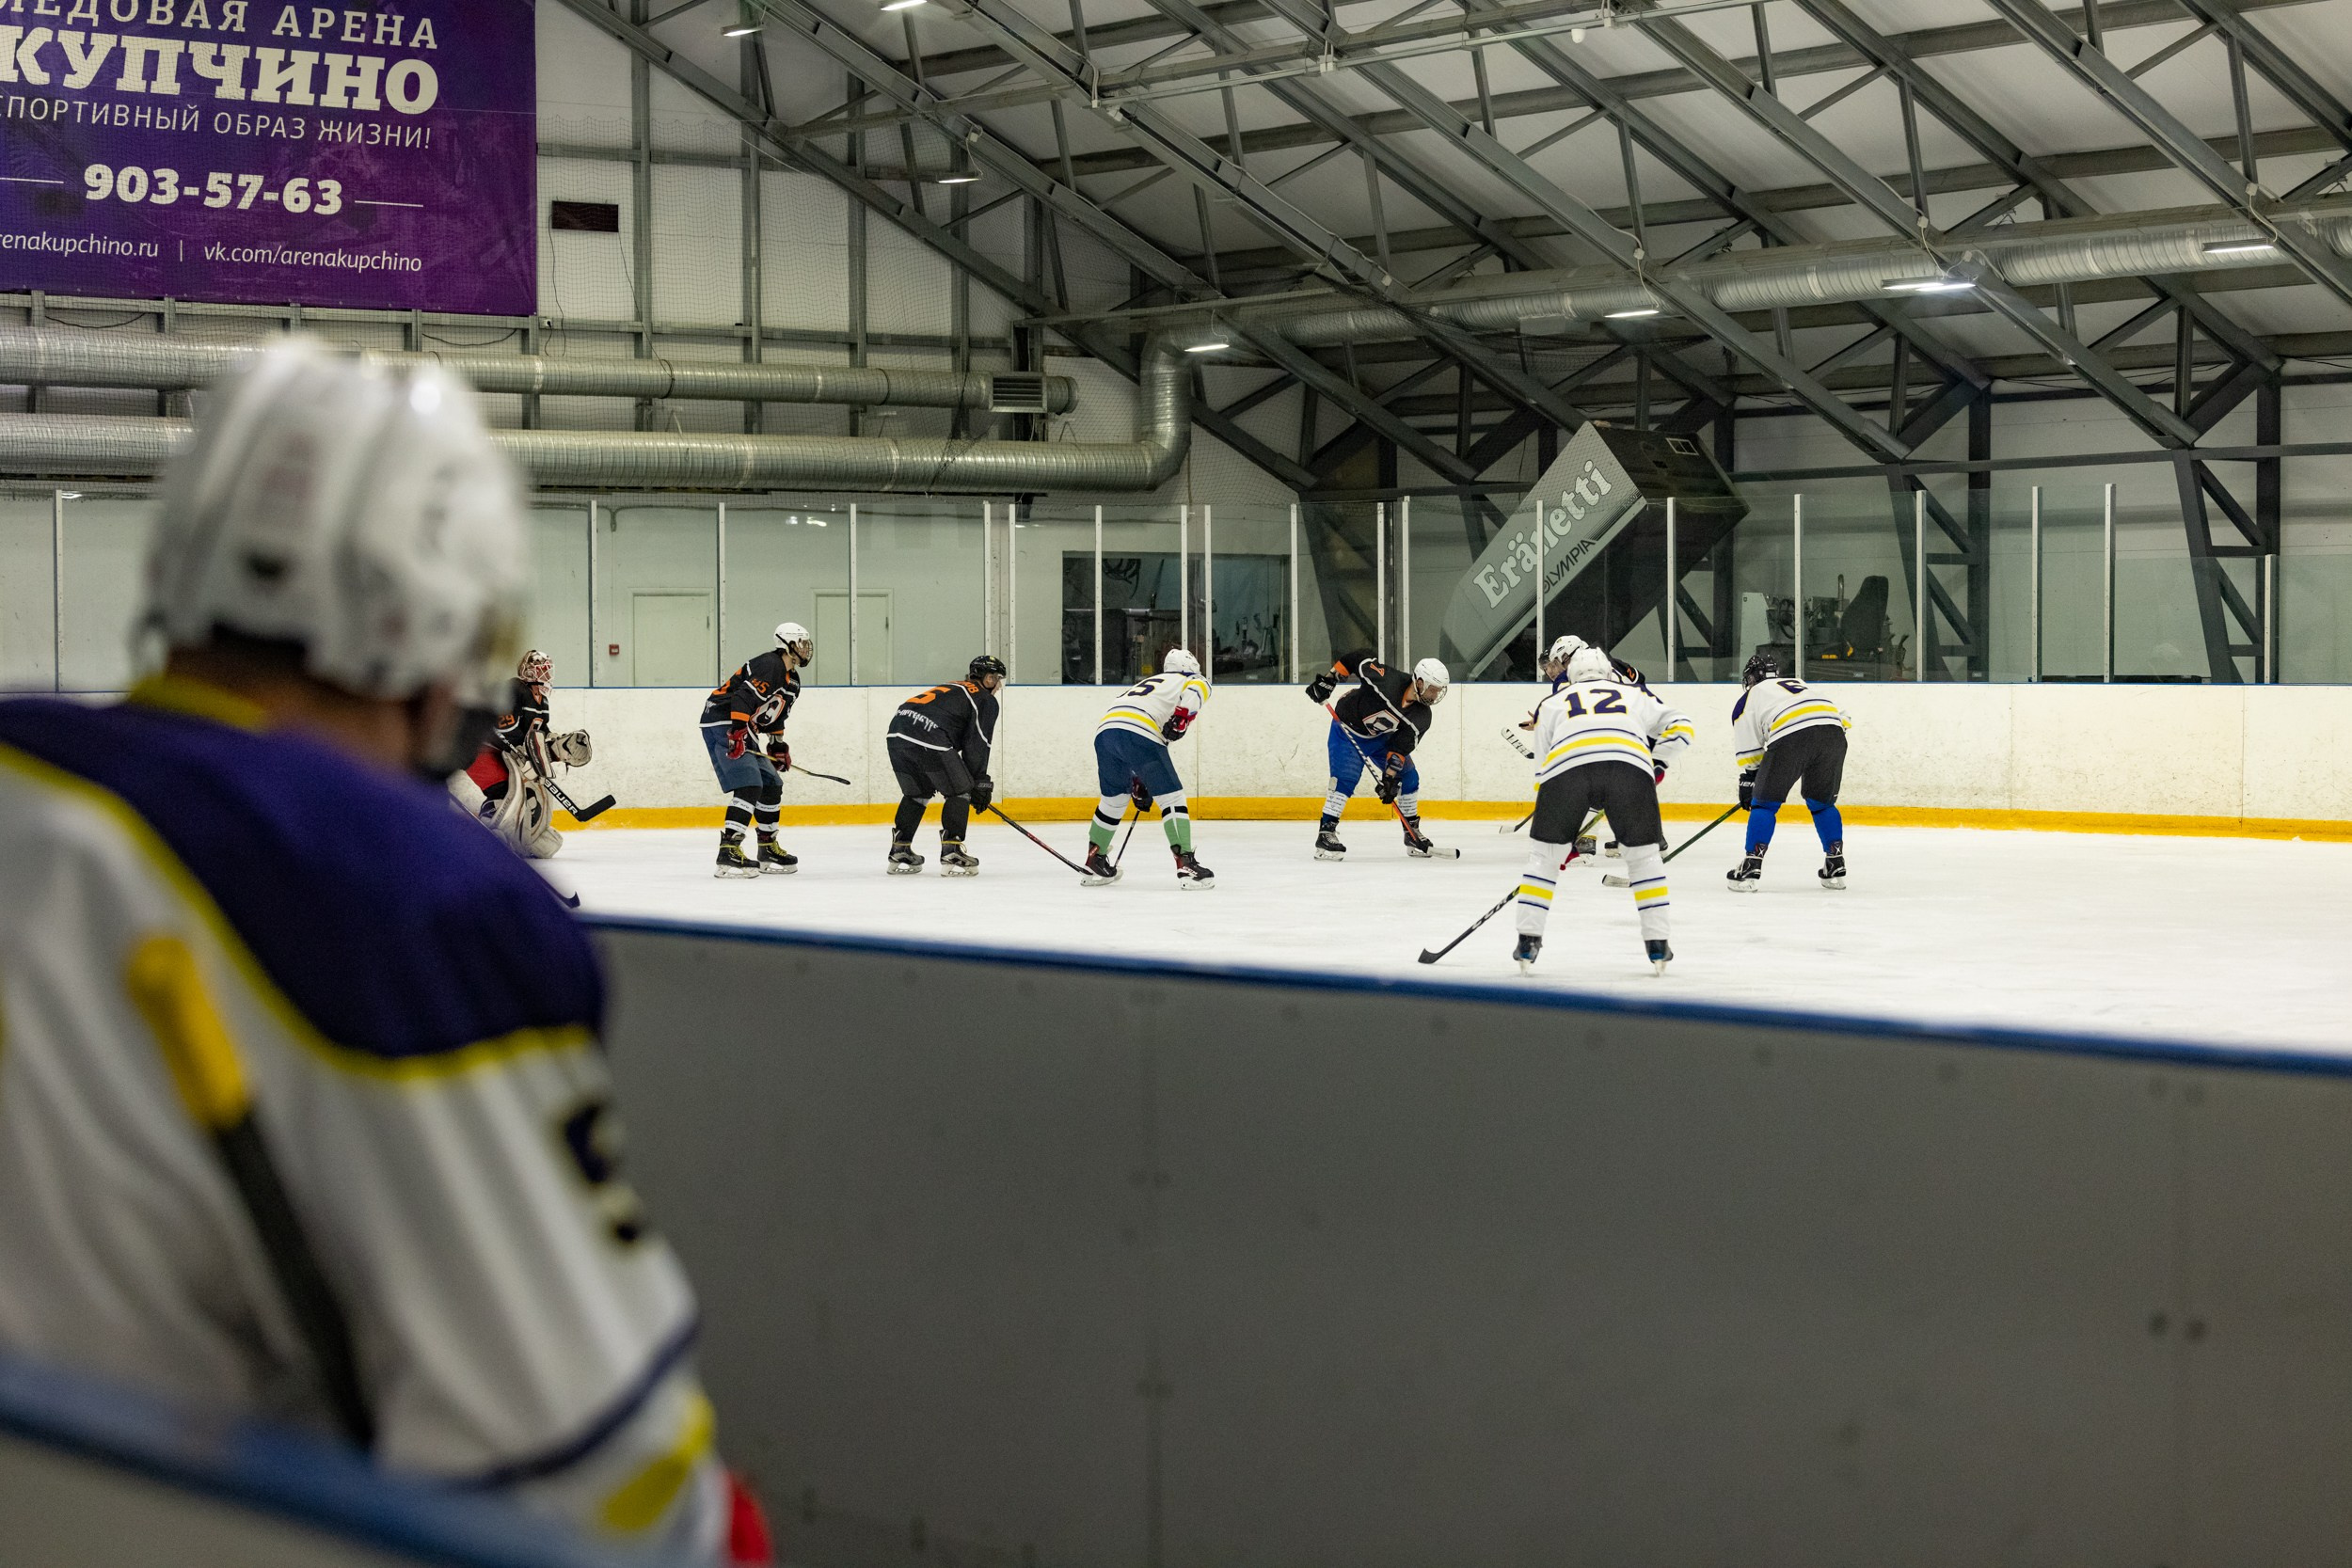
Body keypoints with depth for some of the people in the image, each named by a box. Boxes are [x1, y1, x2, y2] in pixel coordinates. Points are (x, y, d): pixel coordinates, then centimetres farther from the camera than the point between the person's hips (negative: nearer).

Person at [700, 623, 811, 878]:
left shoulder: (792, 681, 17)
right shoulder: (768, 666, -17)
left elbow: (775, 714, 29)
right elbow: (743, 698, -28)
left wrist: (778, 745, 27)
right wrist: (737, 732, -36)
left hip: (744, 732, 11)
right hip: (723, 724, -11)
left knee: (772, 784, 13)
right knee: (749, 786, -21)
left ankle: (768, 848, 25)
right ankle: (728, 851, -27)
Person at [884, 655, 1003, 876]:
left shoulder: (952, 688, 37)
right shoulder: (986, 700, 11)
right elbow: (977, 746, 4)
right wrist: (980, 785, 12)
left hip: (897, 733, 8)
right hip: (927, 740, -8)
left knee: (917, 792, 25)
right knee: (960, 791, 6)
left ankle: (900, 852, 24)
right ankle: (951, 854, 0)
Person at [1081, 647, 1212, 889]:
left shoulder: (1148, 683, 41)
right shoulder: (1190, 680, 22)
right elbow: (1197, 688, -8)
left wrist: (1139, 786, 42)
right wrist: (1182, 717, -14)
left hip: (1105, 731, 7)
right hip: (1137, 734, -7)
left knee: (1114, 798, 27)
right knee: (1172, 798, -2)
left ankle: (1094, 863, 33)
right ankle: (1186, 866, -12)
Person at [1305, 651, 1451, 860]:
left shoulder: (1422, 717, -17)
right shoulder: (1387, 680, -33)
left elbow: (1400, 749, -17)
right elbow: (1357, 661, -20)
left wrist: (1390, 778, -24)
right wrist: (1327, 680, -21)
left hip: (1381, 737, 6)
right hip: (1348, 730, -6)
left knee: (1409, 778, 6)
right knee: (1346, 778, -23)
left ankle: (1412, 834, 21)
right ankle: (1325, 834, -20)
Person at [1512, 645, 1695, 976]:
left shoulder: (1552, 703, 36)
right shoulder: (1633, 695, 37)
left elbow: (1543, 772, 32)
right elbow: (1679, 726, 27)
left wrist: (1564, 833, 36)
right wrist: (1658, 765, 28)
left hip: (1566, 764, 0)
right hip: (1630, 765, 0)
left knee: (1544, 854, 17)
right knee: (1645, 855, 17)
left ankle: (1528, 940, 11)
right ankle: (1657, 944, 13)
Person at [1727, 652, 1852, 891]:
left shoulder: (1749, 698, 28)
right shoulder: (1799, 685, 41)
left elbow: (1749, 754, 21)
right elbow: (1844, 719, 30)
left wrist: (1747, 784, 31)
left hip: (1790, 736, -4)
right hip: (1833, 733, 4)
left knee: (1765, 803, 10)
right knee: (1822, 804, 23)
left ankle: (1751, 868, 4)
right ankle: (1836, 866, 18)